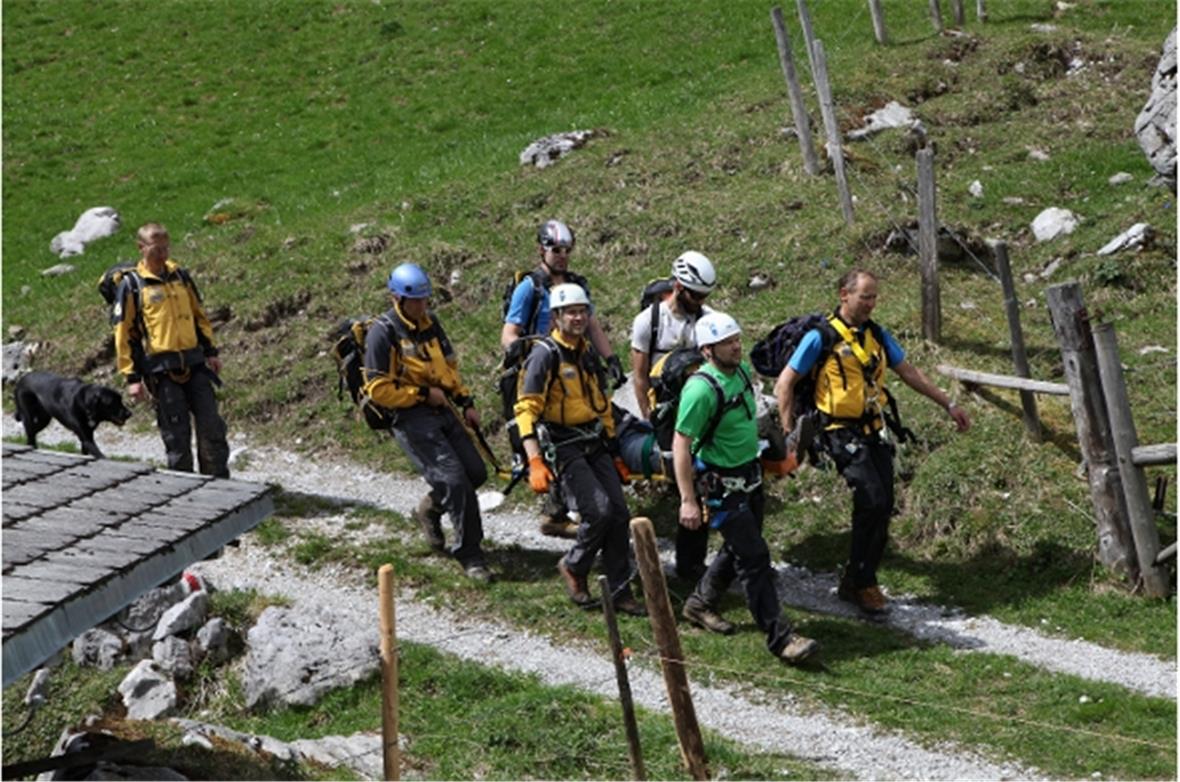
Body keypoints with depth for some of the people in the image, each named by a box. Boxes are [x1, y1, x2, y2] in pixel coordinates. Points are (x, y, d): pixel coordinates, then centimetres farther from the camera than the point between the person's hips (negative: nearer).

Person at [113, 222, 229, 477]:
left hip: (194, 365, 4)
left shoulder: (180, 276, 10)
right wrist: (132, 377, -8)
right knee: (177, 436, 0)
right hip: (162, 371, -4)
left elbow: (199, 315, 21)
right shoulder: (132, 285, -4)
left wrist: (211, 351, 15)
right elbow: (123, 333, -4)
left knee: (211, 427, 3)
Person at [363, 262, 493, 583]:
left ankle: (430, 509, 33)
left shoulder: (430, 323, 12)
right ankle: (469, 553, -4)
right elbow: (378, 389, -14)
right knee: (453, 479, -15)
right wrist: (423, 394, -14)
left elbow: (449, 364, 24)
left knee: (475, 472, 5)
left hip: (442, 410, 8)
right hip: (409, 417, -8)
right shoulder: (383, 333, -12)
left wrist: (466, 402, 14)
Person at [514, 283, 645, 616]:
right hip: (563, 447, -7)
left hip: (595, 444, 7)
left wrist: (615, 454, 23)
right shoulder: (545, 354, -12)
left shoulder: (588, 353, 13)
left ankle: (620, 592, 8)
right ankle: (574, 566, 7)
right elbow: (526, 410, -17)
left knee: (619, 513, -1)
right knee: (599, 511, -19)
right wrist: (535, 461, -26)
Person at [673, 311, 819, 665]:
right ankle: (780, 638, -6)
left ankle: (700, 603, 40)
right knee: (754, 557, -8)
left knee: (738, 549, 20)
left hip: (749, 476, 9)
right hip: (721, 486, -9)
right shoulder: (701, 389, -25)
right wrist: (688, 500, -25)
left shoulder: (742, 370, 2)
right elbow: (681, 444, -24)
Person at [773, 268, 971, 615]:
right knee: (872, 501, -17)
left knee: (882, 507, 2)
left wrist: (948, 405, 16)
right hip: (843, 433, -6)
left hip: (875, 431, 6)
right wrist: (789, 434, -11)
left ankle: (861, 582, 15)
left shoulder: (877, 335, 11)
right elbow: (784, 384, -5)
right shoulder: (822, 338, -7)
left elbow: (909, 372, 19)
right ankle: (858, 583, -4)